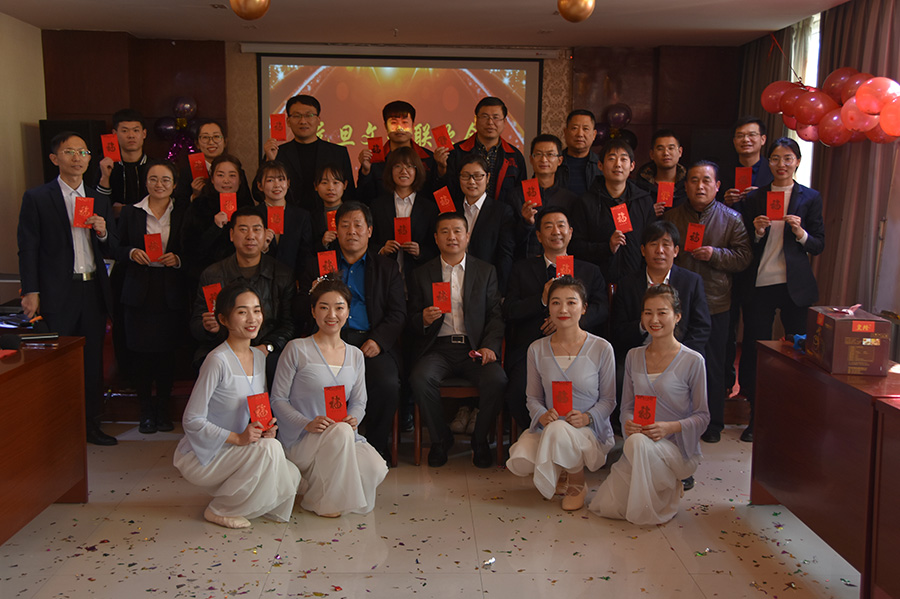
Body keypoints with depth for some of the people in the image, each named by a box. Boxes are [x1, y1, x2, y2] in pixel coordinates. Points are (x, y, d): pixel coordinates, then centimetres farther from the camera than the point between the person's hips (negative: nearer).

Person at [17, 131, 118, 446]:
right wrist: (31, 292, -9)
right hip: (58, 295, -4)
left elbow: (112, 252, 15)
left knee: (93, 361, 9)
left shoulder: (99, 201, 14)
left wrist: (102, 233, -6)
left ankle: (90, 425, 20)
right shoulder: (36, 198, 0)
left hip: (93, 291, 4)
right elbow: (28, 249, -3)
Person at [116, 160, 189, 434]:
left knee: (167, 352, 2)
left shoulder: (184, 212, 6)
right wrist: (132, 253, -11)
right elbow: (118, 250, 10)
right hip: (140, 292, 1)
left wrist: (177, 259, -13)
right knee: (142, 352, 0)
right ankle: (146, 410, 14)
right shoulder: (130, 212, 7)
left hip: (171, 292, 0)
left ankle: (163, 409, 17)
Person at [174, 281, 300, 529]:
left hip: (236, 452, 7)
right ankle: (220, 510, -7)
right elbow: (192, 421, -20)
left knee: (291, 476, -13)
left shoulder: (259, 357, 4)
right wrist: (238, 438, -26)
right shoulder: (218, 361, -20)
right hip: (201, 456, -7)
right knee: (270, 448, -29)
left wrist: (266, 427, -9)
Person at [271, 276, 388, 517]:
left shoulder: (355, 355, 12)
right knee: (340, 431, -36)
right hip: (299, 440, -5)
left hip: (344, 436, 5)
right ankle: (321, 501, -11)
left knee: (376, 468, -22)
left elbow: (358, 402, 11)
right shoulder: (297, 349, -4)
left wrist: (352, 419, -13)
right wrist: (307, 424, -23)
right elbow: (278, 399, -6)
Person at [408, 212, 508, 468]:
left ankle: (480, 440, -1)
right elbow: (411, 323, 11)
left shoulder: (486, 271, 13)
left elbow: (495, 315, 6)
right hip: (438, 348, 0)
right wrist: (424, 320, -14)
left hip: (474, 348, 0)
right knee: (420, 379, -30)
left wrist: (489, 346, -11)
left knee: (496, 380, -29)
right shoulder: (421, 274, 12)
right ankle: (440, 438, -4)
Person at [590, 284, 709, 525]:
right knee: (603, 507, -14)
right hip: (638, 449, 5)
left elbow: (702, 415, -3)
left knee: (638, 442, -39)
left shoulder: (692, 361, -6)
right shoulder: (633, 357, 8)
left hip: (679, 447, -4)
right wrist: (628, 423, -12)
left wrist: (671, 427, -22)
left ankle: (669, 490, -8)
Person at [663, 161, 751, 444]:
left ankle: (713, 423, 20)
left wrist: (715, 254, -16)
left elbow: (745, 257, -1)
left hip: (715, 305, -1)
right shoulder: (671, 217, 7)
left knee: (713, 366, 7)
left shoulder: (731, 219, 3)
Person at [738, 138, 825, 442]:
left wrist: (800, 232, -15)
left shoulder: (810, 198, 5)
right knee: (755, 348, 2)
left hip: (795, 286, -1)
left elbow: (818, 246, 3)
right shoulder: (754, 198, 9)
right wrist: (758, 232, -10)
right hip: (759, 283, 1)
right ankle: (756, 417, 13)